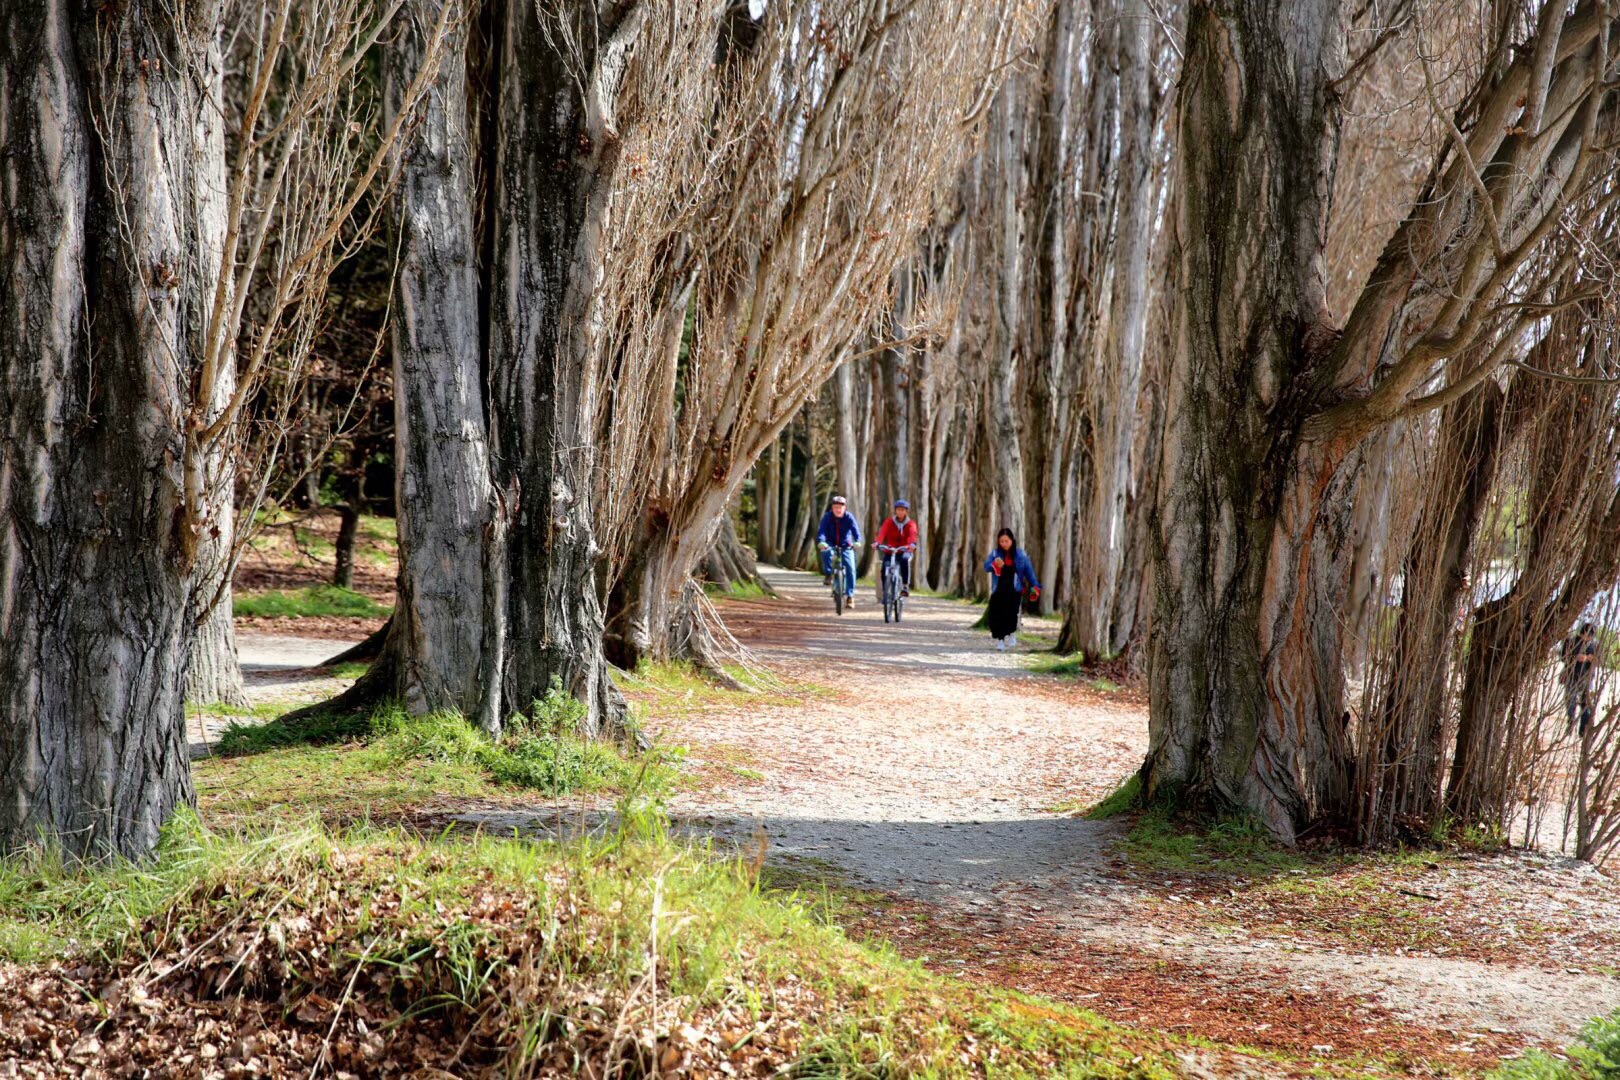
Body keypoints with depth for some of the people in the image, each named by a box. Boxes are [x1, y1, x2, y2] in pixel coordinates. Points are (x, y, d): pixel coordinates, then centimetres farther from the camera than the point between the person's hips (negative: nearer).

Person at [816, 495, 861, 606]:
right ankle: (828, 574, -17)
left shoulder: (849, 517, -12)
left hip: (846, 547, 0)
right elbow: (822, 530, -25)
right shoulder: (827, 517, -12)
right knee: (827, 551, -36)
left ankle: (850, 595, -5)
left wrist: (857, 541, -45)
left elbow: (855, 529, -24)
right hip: (831, 545, 0)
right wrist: (821, 541, -46)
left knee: (850, 569, -13)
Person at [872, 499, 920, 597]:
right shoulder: (889, 522, 0)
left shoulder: (911, 524, -2)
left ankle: (905, 586, -31)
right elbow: (882, 532, -18)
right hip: (890, 550, 1)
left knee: (905, 559, -35)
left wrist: (912, 544, -46)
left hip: (905, 551, -1)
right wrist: (877, 542, -39)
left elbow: (913, 534, -23)